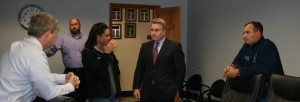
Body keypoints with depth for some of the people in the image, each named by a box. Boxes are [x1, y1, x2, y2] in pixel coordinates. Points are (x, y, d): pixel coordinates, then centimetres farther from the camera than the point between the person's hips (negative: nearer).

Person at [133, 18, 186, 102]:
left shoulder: (174, 47, -4)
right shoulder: (145, 46, 8)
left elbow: (180, 70, -4)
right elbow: (139, 69, 10)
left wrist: (174, 89, -6)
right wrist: (136, 87, 3)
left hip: (165, 92, -3)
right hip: (146, 91, 4)